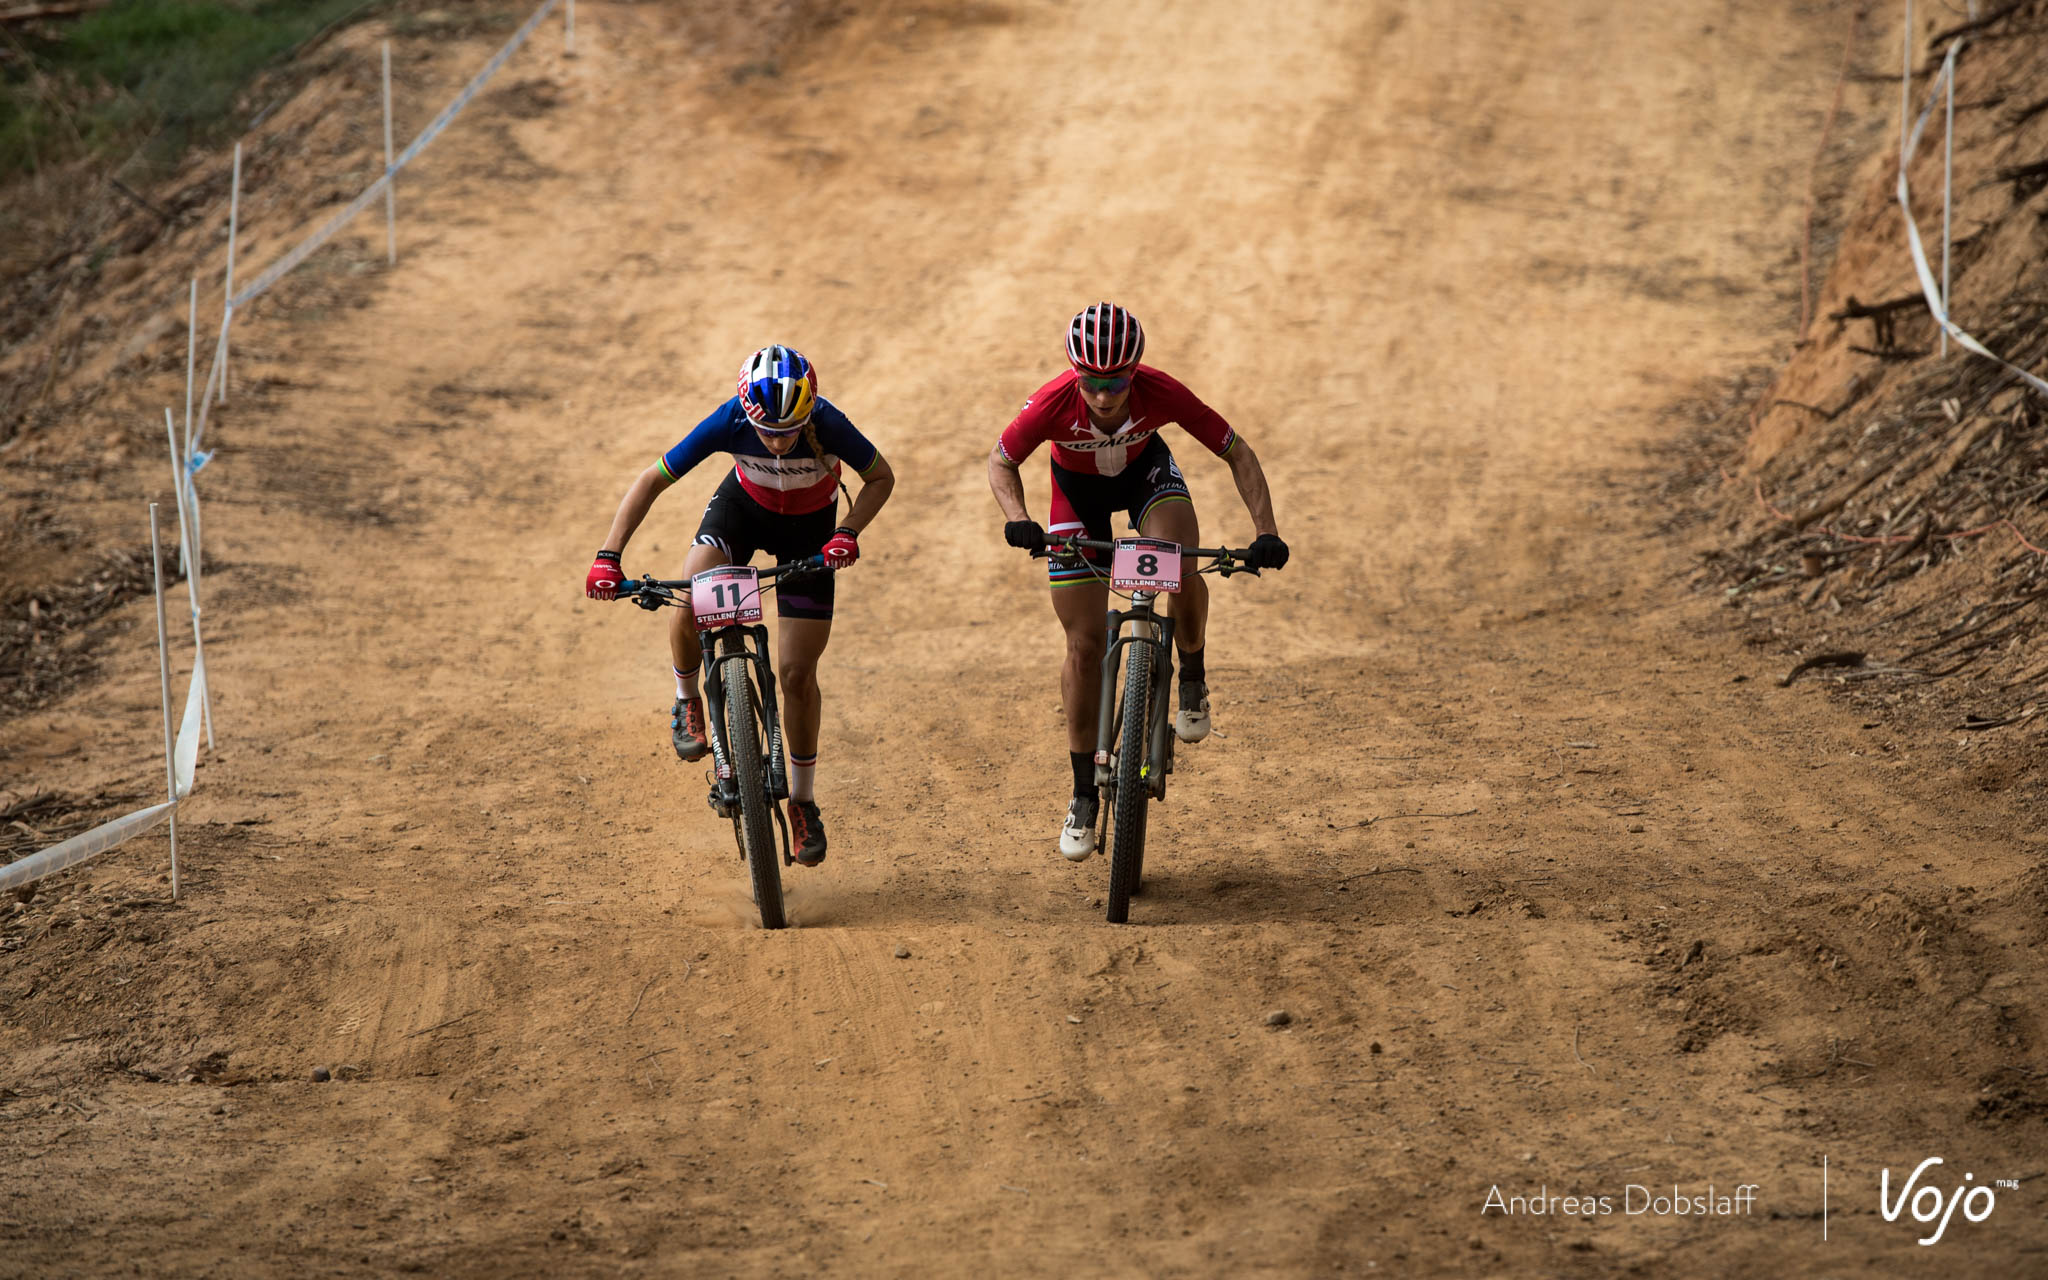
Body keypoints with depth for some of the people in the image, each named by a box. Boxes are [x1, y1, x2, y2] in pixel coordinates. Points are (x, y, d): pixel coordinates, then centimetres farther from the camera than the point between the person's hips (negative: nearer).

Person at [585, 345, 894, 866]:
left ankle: (803, 800, 17)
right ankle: (687, 701, 1)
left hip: (808, 528, 0)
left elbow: (881, 478, -16)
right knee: (689, 604, -30)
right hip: (743, 507, 0)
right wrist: (608, 556, -33)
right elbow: (651, 481, -25)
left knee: (797, 673, -3)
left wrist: (847, 533, -33)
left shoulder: (828, 425, -36)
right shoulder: (729, 422, -34)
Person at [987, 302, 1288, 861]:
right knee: (1084, 646, -3)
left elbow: (1238, 454, -24)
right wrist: (1018, 519, -37)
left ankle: (1192, 678, -1)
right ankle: (1084, 793, 11)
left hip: (1145, 472, 0)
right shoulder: (1054, 403, -36)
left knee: (1182, 570, -32)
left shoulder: (1161, 393, -35)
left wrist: (1266, 531, -34)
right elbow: (1000, 462, -18)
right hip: (1078, 489, 0)